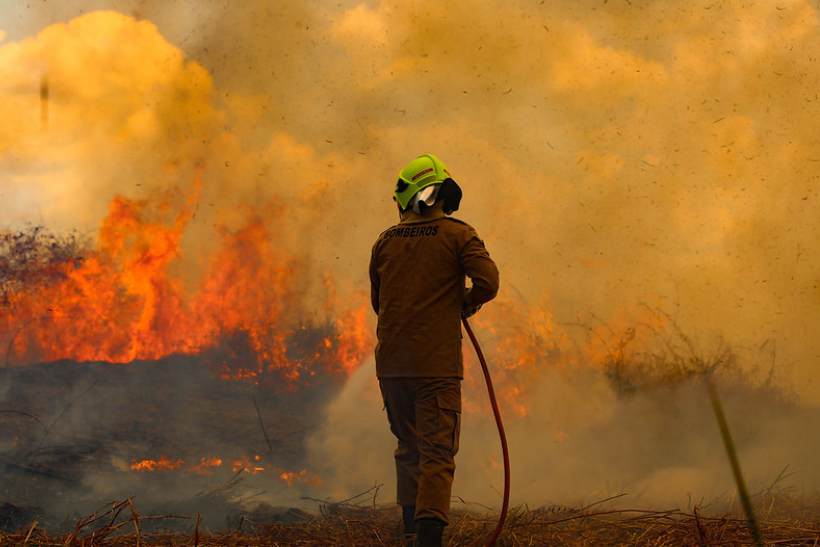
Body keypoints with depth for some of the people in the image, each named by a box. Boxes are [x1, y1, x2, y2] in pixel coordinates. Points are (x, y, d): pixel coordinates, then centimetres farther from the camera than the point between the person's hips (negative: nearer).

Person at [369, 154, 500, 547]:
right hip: (437, 364, -4)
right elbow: (487, 281, -15)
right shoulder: (457, 235, -3)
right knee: (437, 453, -4)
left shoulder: (385, 241, 9)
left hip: (391, 363, 4)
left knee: (409, 449, 18)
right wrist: (466, 304, 6)